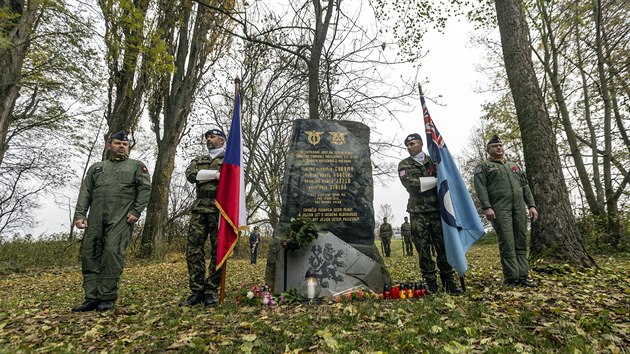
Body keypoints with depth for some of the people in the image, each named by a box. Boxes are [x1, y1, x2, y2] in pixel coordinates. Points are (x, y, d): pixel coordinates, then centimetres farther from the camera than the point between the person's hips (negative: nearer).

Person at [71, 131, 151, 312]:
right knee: (89, 254, 1)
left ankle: (108, 297, -4)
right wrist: (80, 214, 2)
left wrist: (136, 212, -9)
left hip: (121, 218, -4)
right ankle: (91, 298, 9)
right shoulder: (96, 167, 25)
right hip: (96, 218, 5)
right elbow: (85, 193, 16)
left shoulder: (137, 166, 13)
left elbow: (145, 189, 1)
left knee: (113, 252, -13)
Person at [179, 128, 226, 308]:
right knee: (193, 248, -2)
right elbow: (191, 175, 4)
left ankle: (211, 291, 6)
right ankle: (197, 291, 6)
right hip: (199, 207, 4)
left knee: (218, 249, -3)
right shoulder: (198, 160, 25)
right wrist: (214, 174, -7)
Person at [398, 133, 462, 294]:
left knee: (443, 245, 2)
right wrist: (434, 180, -7)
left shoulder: (433, 160, 13)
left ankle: (448, 280, 13)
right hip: (418, 211, -1)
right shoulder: (404, 165, 7)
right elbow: (410, 184, -9)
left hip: (437, 208, 1)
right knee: (423, 248, 0)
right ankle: (431, 282, 9)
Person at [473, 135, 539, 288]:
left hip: (519, 209, 6)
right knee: (507, 244, -6)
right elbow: (480, 188, -7)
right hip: (500, 210, -5)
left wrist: (531, 205, 9)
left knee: (521, 243, 5)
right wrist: (486, 207, -18)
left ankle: (522, 277, 10)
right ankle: (511, 278, 0)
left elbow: (525, 187, 20)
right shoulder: (483, 166, 6)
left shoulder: (514, 166, 25)